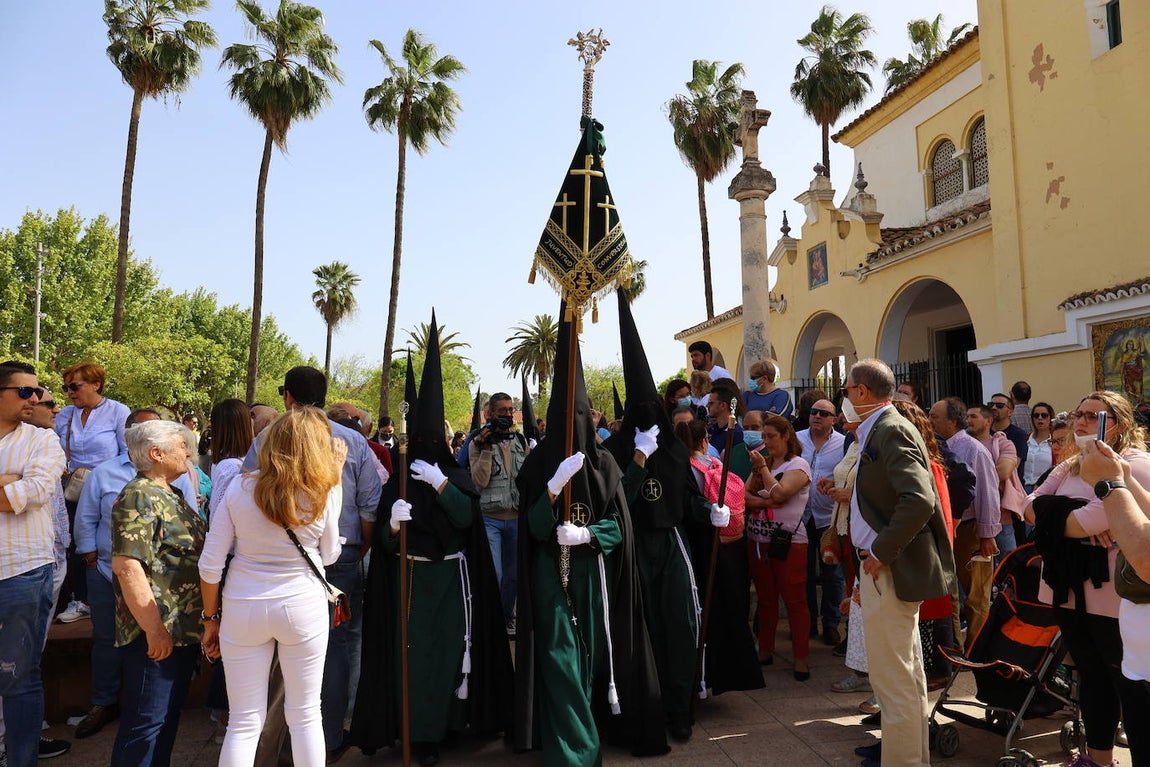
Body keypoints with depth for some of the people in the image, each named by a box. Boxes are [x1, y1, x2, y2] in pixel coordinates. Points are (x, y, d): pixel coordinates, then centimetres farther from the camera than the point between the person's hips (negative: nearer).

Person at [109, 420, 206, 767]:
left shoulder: (172, 495, 13)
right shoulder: (139, 497, -16)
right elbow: (127, 566, -23)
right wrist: (154, 629, -23)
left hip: (185, 628, 9)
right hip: (158, 633, -9)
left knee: (169, 714, 19)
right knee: (147, 720, 2)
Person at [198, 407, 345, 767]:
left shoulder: (240, 488, -7)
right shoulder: (326, 494, -12)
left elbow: (210, 565, -4)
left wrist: (211, 618, 12)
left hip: (243, 609, 2)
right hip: (303, 608, -1)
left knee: (244, 722, 13)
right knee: (306, 715, 14)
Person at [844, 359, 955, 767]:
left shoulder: (891, 431, -17)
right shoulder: (881, 431, 13)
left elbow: (919, 500, -29)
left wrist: (881, 553, -22)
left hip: (891, 572, -11)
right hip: (888, 567, 11)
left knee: (893, 678, -2)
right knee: (906, 672, 21)